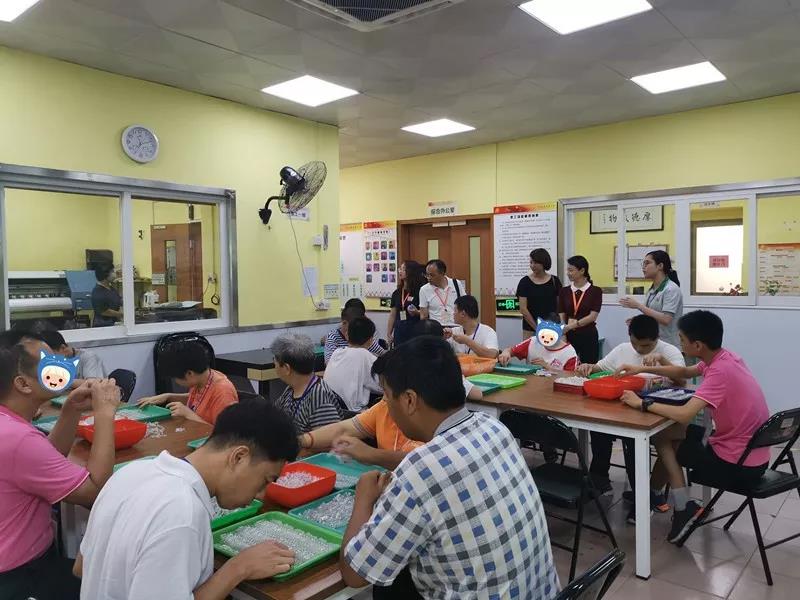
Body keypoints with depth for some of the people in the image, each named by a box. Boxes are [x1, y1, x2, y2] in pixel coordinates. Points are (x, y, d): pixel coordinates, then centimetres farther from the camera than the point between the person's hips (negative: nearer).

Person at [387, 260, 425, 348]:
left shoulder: (419, 291, -4)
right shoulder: (396, 293, 12)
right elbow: (393, 315, 15)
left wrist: (417, 312, -23)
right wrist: (389, 334, 13)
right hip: (399, 332, 5)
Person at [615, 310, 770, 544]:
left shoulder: (720, 371, -27)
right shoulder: (724, 358, 2)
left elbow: (684, 414, -36)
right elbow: (685, 372, 19)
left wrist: (642, 404, -23)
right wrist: (643, 369, 10)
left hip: (737, 465, -9)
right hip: (753, 457, 9)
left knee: (662, 437, 6)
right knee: (675, 432, 19)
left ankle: (684, 509, 11)